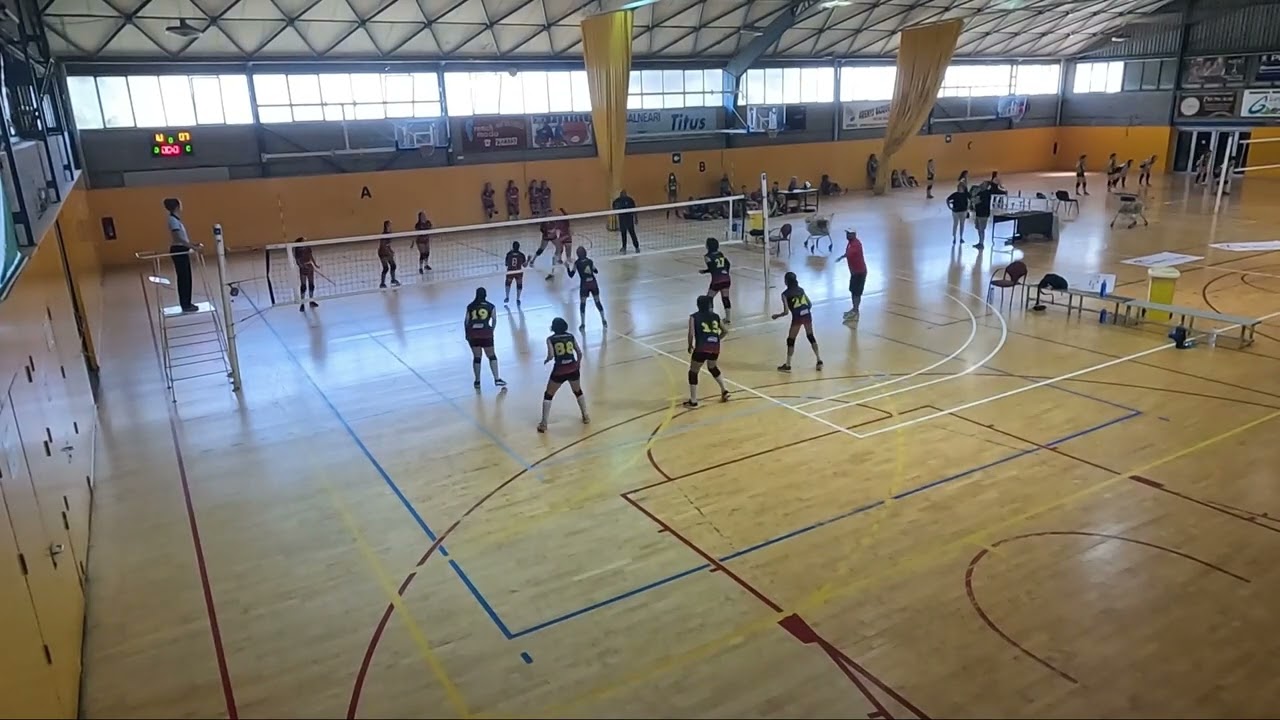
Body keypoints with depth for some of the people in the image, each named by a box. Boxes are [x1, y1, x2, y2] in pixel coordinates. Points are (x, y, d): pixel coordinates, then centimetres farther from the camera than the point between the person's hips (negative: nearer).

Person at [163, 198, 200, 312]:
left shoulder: (176, 219, 12)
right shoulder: (173, 220, -18)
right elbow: (179, 239, -26)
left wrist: (192, 244, 21)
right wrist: (193, 247, -28)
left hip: (182, 250, 10)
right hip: (178, 251, -10)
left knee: (186, 278, 14)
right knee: (183, 278, -4)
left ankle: (187, 303, 21)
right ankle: (185, 305, 1)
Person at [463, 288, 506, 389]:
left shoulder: (470, 306, 10)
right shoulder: (490, 306, 6)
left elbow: (466, 321, 6)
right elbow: (494, 319, 1)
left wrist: (466, 333, 15)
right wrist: (491, 330, 12)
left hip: (472, 334, 2)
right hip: (485, 333, -2)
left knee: (476, 357, 11)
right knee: (492, 356, 8)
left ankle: (477, 382, 15)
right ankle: (497, 379, 3)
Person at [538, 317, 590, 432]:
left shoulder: (550, 339, -2)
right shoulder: (571, 336, 6)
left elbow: (551, 356, -14)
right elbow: (579, 353, 6)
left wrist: (546, 361, 8)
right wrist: (578, 364, 23)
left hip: (559, 370, -3)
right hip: (573, 369, 3)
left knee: (548, 395, 14)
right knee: (578, 392, 29)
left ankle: (543, 424, 9)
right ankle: (585, 417, 34)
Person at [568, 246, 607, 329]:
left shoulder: (577, 263, -7)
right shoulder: (590, 261, 2)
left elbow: (571, 275, -4)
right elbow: (595, 271, 16)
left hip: (584, 285, -3)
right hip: (593, 283, 3)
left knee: (582, 304, 9)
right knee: (598, 302, 15)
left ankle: (583, 324, 6)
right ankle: (604, 321, 20)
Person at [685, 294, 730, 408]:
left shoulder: (694, 317, 3)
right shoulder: (715, 316, 15)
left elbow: (691, 334, -9)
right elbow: (724, 331, 22)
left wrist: (690, 346, 6)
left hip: (701, 349, -5)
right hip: (715, 349, 5)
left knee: (693, 373, 14)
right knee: (713, 368, 34)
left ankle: (693, 401, 14)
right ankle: (724, 391, 31)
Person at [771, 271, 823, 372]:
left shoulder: (785, 294, -3)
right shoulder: (801, 289, 13)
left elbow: (786, 311, -8)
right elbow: (810, 304, 13)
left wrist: (777, 315, 9)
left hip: (797, 317, -5)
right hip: (807, 314, 5)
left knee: (791, 340, 7)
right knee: (811, 337, 21)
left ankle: (788, 365, 11)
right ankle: (819, 361, 22)